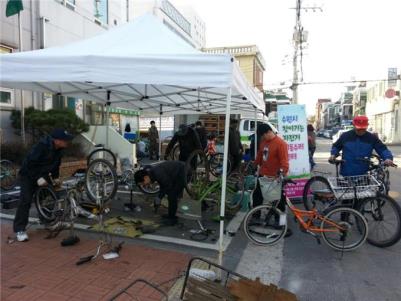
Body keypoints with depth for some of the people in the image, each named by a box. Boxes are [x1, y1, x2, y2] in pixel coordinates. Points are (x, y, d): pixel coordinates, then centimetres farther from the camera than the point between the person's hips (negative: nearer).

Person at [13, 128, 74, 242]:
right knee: (25, 200, -11)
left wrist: (56, 177, -2)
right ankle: (20, 229, -5)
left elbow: (56, 163, 5)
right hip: (28, 174, -7)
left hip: (43, 174, 7)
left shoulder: (59, 149, -10)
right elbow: (30, 163, -29)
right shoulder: (42, 146, -33)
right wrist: (38, 178, -29)